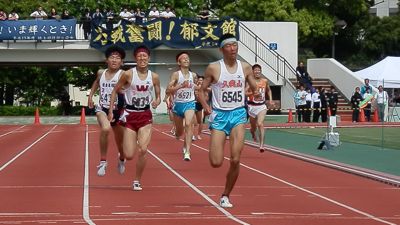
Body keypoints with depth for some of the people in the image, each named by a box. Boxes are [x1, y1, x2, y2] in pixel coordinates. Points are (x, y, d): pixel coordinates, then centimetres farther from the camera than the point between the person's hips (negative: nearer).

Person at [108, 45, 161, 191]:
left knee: (142, 150, -15)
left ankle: (137, 181, 4)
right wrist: (111, 110, -2)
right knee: (129, 155, -5)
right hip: (130, 115, -2)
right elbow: (115, 90, 3)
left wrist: (157, 101, -13)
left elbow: (158, 95, 11)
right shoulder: (128, 74, -8)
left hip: (145, 116, 2)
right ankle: (122, 154, 35)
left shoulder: (154, 77, 0)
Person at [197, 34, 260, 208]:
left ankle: (225, 195, 9)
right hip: (219, 115, -2)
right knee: (216, 163, -7)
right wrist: (205, 106, -13)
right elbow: (202, 91, 3)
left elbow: (255, 89, 13)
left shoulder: (245, 68, 4)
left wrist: (256, 94, -10)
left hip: (238, 114, 2)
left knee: (235, 160, -10)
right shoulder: (214, 68, -4)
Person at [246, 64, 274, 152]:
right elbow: (244, 92, -17)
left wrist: (270, 99, 12)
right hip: (252, 106, -1)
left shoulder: (265, 81, 3)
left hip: (262, 106, 1)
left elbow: (269, 90, 23)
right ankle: (253, 134, 53)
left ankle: (261, 145, -21)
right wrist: (253, 92, -31)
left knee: (260, 124, -20)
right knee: (253, 126, 14)